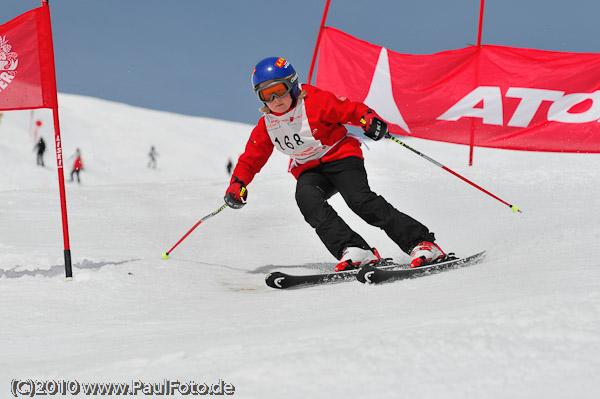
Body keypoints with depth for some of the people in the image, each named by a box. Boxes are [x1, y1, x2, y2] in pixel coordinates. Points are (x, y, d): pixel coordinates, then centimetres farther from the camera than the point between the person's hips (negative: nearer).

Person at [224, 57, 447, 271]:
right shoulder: (265, 127, 2)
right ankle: (352, 250, -36)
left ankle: (422, 243, -26)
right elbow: (251, 158, 11)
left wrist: (369, 119, -34)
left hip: (341, 157, -4)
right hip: (310, 170, 4)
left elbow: (350, 109, -13)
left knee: (360, 199, -27)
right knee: (306, 198, -30)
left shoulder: (315, 102, -14)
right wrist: (237, 184, -4)